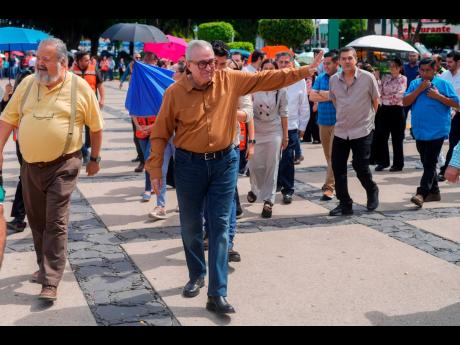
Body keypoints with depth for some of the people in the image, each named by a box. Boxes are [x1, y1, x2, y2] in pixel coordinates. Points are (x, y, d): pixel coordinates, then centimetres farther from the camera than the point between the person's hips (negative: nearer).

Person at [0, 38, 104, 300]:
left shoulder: (80, 87, -7)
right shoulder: (27, 84, 3)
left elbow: (96, 126, 1)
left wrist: (95, 159, 6)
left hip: (63, 166, -5)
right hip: (30, 165, 5)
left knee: (56, 223, -6)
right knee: (37, 220, 16)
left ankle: (51, 283, -3)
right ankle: (46, 266, 36)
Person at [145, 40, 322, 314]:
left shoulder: (230, 80, -4)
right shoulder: (175, 92, -8)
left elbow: (266, 78, -3)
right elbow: (161, 134, -2)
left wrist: (302, 72, -11)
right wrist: (155, 169, -3)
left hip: (225, 162, 1)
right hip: (189, 165, 0)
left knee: (220, 227, 0)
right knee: (191, 225, 12)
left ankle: (218, 294, 3)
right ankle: (197, 275, 36)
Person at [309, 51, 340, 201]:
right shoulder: (320, 78, 8)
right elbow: (312, 96, -1)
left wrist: (325, 94, -10)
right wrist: (331, 96, -11)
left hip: (338, 121, -5)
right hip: (323, 121, 5)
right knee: (328, 154, 13)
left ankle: (329, 186, -7)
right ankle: (334, 180, 27)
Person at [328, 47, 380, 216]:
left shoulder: (368, 78, -7)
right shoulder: (334, 80, 3)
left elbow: (375, 101, 5)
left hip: (362, 130, -4)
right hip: (340, 131, 4)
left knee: (360, 166, -4)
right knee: (337, 167, 2)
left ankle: (372, 191, 27)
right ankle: (345, 204, 13)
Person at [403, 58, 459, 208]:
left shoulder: (443, 84, -2)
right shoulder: (415, 84, 9)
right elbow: (405, 102, 0)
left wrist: (438, 96, -14)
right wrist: (419, 89, -10)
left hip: (437, 131, -5)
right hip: (420, 131, 5)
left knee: (430, 163, -8)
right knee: (426, 163, 14)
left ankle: (422, 194, -14)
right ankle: (434, 191, 26)